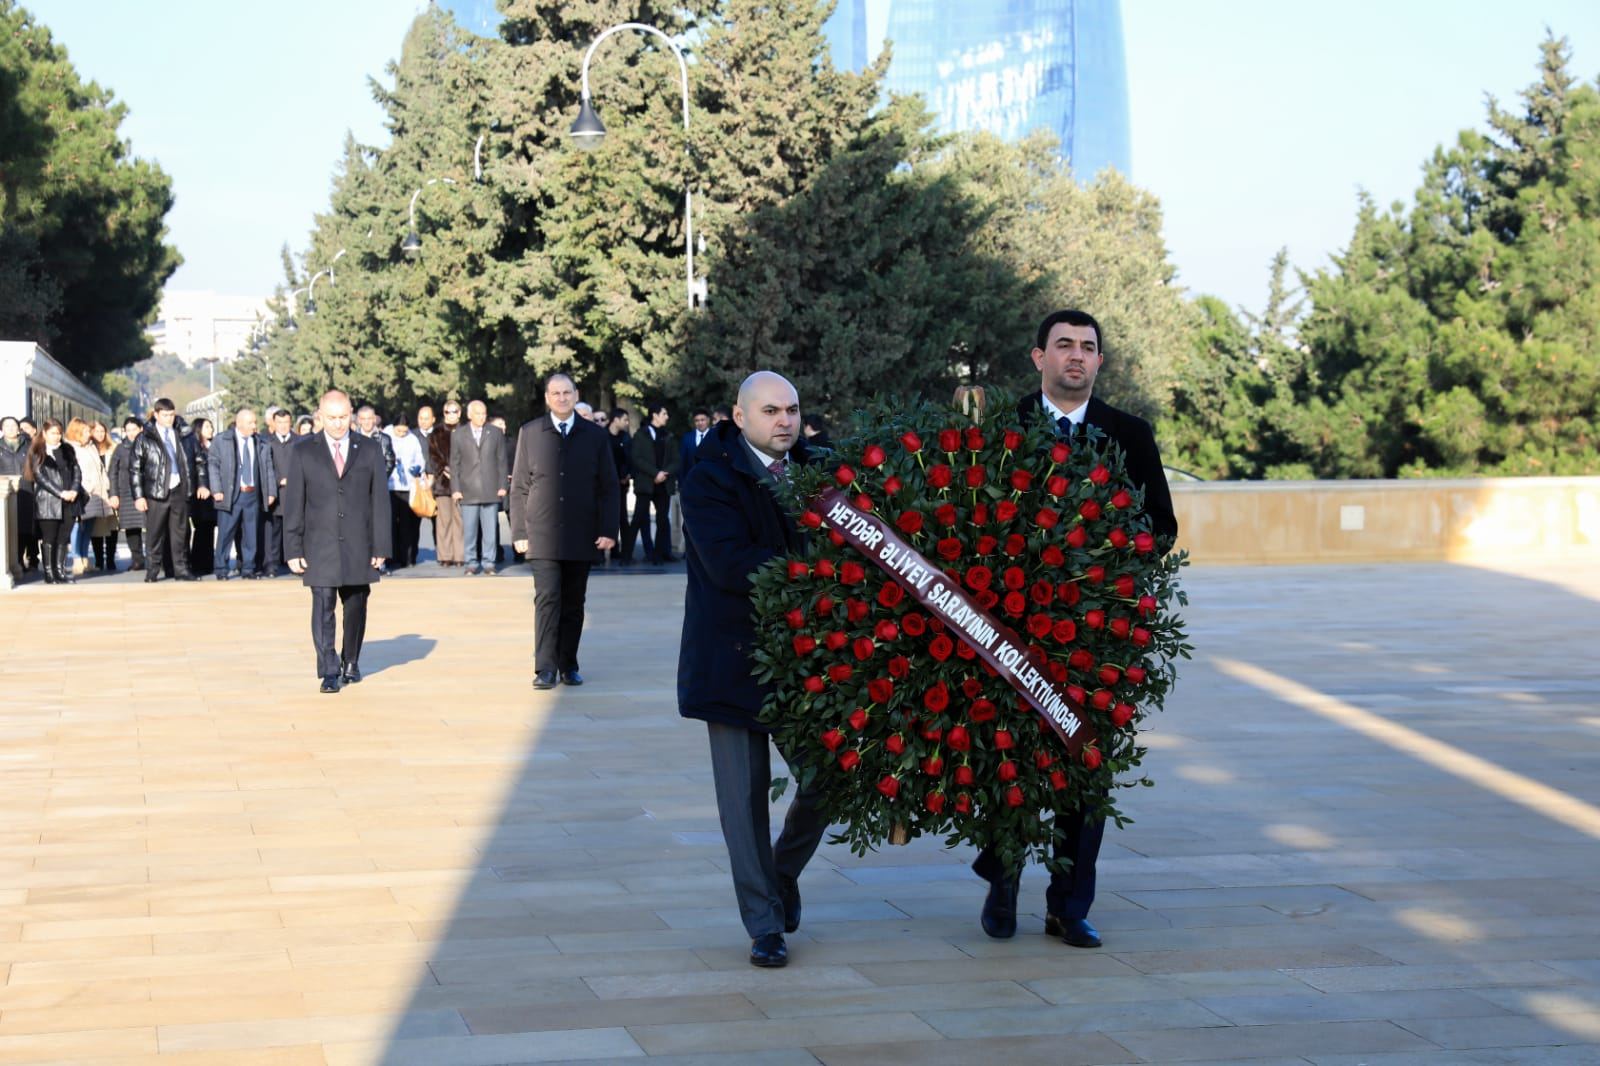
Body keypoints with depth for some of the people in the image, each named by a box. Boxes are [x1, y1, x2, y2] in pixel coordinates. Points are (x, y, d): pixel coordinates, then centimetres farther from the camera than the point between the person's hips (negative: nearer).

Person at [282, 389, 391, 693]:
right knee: (323, 605, -9)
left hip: (358, 546, 1)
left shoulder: (370, 449, 5)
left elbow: (380, 500, 5)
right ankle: (329, 672, -8)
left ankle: (350, 663, 26)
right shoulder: (303, 452, 3)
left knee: (355, 606, 9)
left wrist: (381, 546, 0)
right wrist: (293, 549, -4)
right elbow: (293, 503, 2)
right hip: (320, 546, -1)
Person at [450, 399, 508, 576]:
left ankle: (488, 563, 6)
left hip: (491, 490, 0)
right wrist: (455, 489, -1)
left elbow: (501, 461, 9)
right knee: (469, 530, 0)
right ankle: (472, 563, 8)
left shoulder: (496, 434, 9)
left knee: (490, 530, 0)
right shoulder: (458, 435, 7)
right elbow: (454, 463, 7)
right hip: (468, 491, 0)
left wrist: (502, 486, 2)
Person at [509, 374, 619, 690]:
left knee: (574, 603, 6)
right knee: (547, 598, -10)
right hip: (543, 535, -1)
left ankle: (568, 665, 15)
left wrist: (608, 530, -2)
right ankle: (545, 668, -10)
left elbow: (608, 487, 6)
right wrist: (519, 532, 0)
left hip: (582, 536, 1)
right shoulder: (530, 433, 5)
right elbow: (519, 487, 6)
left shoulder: (595, 435, 7)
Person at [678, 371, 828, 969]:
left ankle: (783, 872, 33)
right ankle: (766, 925, 12)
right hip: (735, 658, -4)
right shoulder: (710, 480, -8)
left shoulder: (812, 471, 9)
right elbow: (730, 562, -20)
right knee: (746, 792, 1)